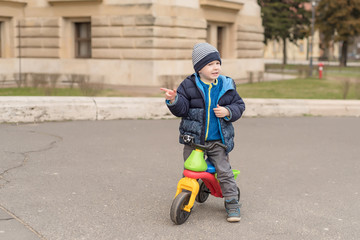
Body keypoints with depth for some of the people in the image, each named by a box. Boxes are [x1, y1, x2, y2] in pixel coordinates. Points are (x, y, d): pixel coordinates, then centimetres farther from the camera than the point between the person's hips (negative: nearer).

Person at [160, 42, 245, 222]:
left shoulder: (226, 86, 3)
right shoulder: (189, 86, -3)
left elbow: (239, 105, 8)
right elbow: (182, 109, -5)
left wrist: (228, 111, -12)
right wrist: (174, 100, -26)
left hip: (218, 140, 0)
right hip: (193, 139, 0)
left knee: (224, 171, -4)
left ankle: (232, 204, 10)